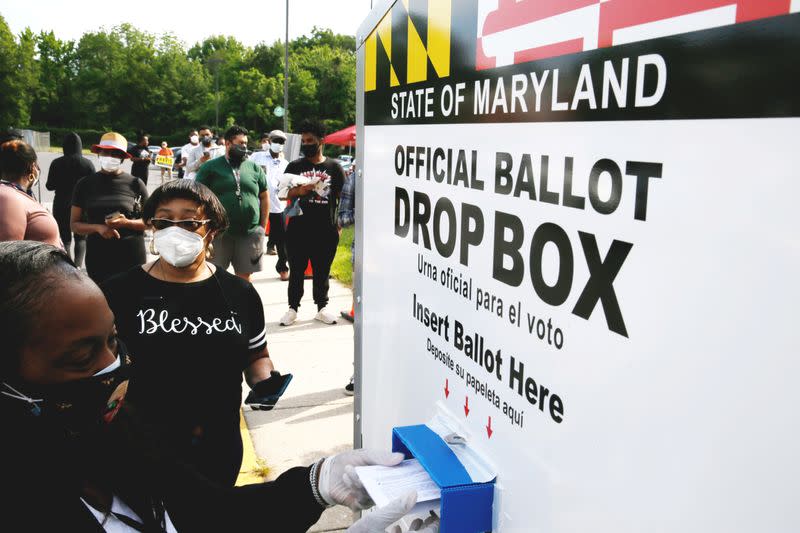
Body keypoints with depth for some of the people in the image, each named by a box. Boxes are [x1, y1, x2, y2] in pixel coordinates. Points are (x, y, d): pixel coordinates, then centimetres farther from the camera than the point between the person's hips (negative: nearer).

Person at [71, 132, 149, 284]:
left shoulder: (135, 184, 1)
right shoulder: (85, 184, 6)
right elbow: (74, 224, 6)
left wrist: (126, 223, -15)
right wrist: (98, 227, -13)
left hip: (132, 257, -1)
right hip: (98, 257, 1)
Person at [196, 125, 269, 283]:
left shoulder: (254, 168, 10)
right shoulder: (211, 167, 1)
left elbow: (264, 197, 14)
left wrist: (263, 227, 8)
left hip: (249, 234, 2)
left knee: (244, 276, 9)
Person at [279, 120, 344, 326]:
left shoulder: (334, 167, 4)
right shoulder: (294, 166, 5)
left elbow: (341, 198, 8)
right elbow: (285, 193, 5)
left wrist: (339, 224, 3)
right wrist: (300, 191, -17)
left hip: (325, 231, 0)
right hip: (298, 230, 0)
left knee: (322, 272, 10)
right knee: (296, 271, 8)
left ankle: (322, 307, 22)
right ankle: (293, 307, 18)